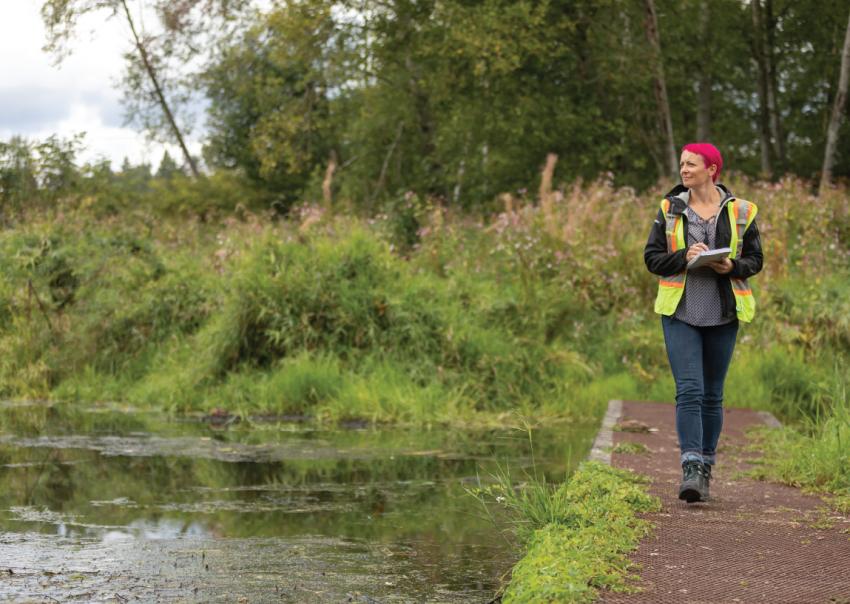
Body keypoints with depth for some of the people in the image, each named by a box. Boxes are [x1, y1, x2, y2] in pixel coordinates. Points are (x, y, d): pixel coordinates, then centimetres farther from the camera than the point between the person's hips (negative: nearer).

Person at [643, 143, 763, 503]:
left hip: (722, 315, 1)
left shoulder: (740, 212, 3)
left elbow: (755, 259, 6)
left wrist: (733, 267, -15)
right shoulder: (670, 209, 4)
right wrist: (683, 257, -15)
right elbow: (652, 257, 3)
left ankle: (706, 468, 19)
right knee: (689, 390, -13)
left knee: (712, 394, 8)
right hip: (681, 313, -1)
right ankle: (691, 469, -18)